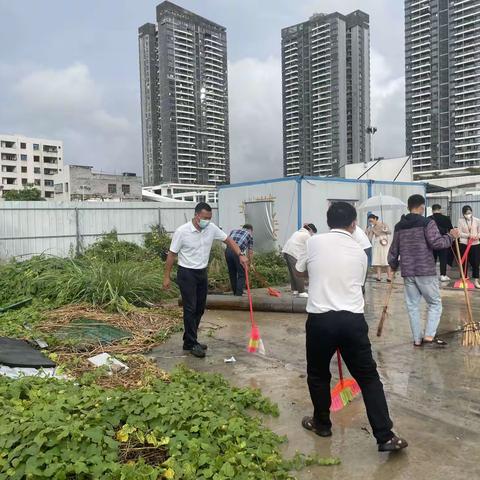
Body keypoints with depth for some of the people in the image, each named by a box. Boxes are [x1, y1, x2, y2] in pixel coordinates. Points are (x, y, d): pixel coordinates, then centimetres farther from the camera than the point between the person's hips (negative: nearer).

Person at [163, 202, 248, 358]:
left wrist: (240, 255, -8)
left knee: (200, 309, 11)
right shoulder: (182, 231, -17)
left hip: (202, 273, 6)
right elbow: (172, 254, -10)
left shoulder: (212, 228, -4)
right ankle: (192, 344, 3)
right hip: (187, 273, -6)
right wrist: (167, 277, -9)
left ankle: (189, 341, 23)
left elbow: (228, 240, 6)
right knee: (190, 309, -6)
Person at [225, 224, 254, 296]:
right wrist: (250, 263, 32)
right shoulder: (249, 234, 23)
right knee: (241, 274, 8)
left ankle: (235, 292, 30)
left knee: (232, 273, 18)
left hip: (228, 250, 4)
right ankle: (239, 294, 2)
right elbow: (250, 252, 21)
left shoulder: (233, 230, 31)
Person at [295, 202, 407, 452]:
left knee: (318, 374, 18)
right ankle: (385, 436, 12)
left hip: (320, 318, -1)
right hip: (353, 319, 2)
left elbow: (301, 271, 17)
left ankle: (322, 423, 34)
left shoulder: (315, 242, 1)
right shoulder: (360, 252, 7)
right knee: (368, 376, 11)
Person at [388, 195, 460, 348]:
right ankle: (429, 337, -1)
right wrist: (451, 236, -1)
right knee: (435, 303, 7)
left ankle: (417, 339, 15)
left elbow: (393, 251, 16)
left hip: (407, 272, 5)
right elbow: (436, 243, -18)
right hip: (426, 271, -5)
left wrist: (393, 266, 31)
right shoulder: (427, 222, -7)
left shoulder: (399, 226, 11)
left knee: (412, 306, 11)